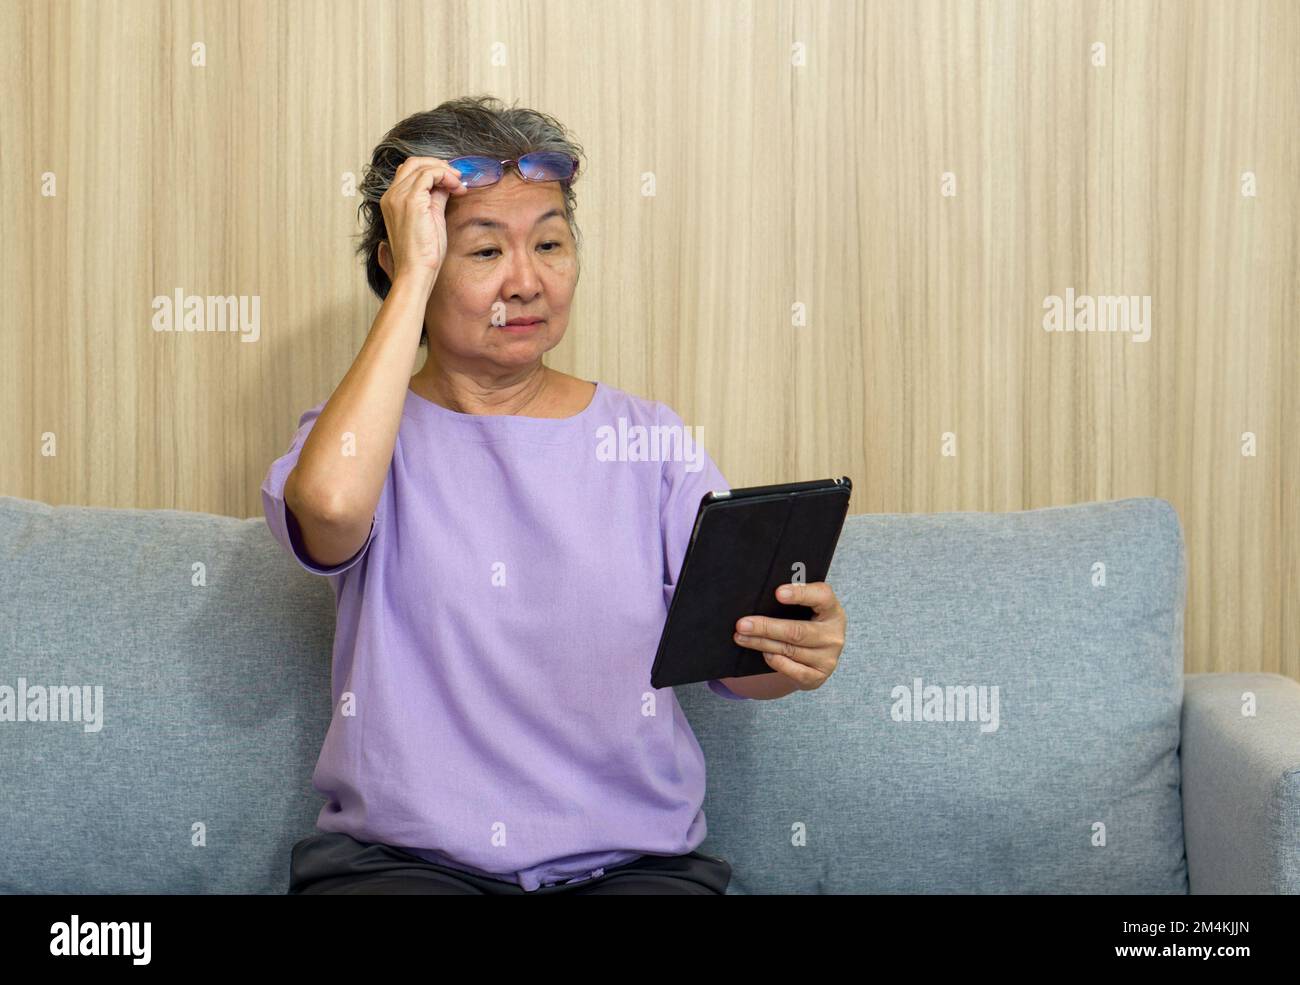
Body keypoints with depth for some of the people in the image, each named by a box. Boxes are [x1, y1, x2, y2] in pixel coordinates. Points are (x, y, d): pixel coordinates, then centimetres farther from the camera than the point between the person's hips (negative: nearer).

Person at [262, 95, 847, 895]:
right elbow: (332, 501, -21)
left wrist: (791, 652, -22)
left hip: (632, 858, 2)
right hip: (401, 854, -2)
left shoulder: (650, 440, 11)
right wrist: (413, 278, -12)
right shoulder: (359, 432, 5)